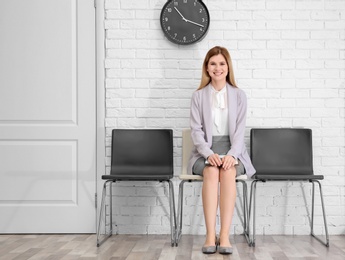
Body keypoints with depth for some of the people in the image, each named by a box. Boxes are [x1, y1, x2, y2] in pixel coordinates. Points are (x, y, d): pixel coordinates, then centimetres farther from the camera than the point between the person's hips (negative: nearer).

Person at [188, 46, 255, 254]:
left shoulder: (239, 95, 8)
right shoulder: (199, 96, 8)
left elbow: (240, 130, 0)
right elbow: (196, 130, 0)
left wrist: (231, 154, -18)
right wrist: (209, 154, -18)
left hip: (231, 150, 0)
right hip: (206, 151, 0)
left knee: (228, 172, -33)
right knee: (211, 172, -33)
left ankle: (225, 236, -35)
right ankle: (210, 235, -35)